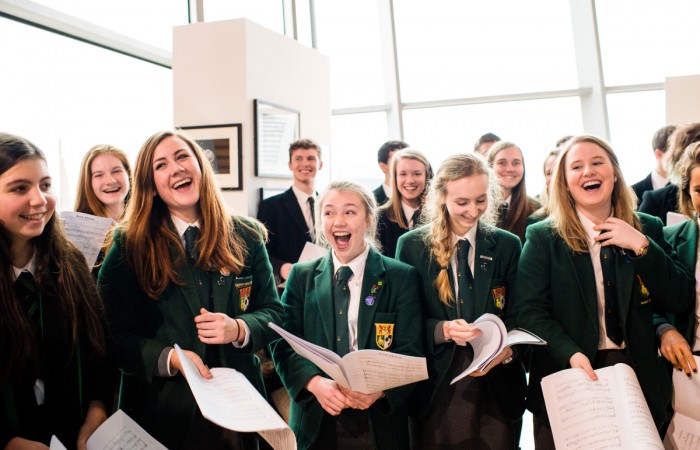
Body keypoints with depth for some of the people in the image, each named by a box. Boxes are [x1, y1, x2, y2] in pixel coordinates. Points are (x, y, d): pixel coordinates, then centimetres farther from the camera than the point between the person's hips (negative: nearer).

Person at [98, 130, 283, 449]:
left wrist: (239, 329, -18)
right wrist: (170, 358, -23)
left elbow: (272, 312, 2)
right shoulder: (129, 246, -6)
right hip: (162, 410, -2)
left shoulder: (246, 237, -1)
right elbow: (115, 336, -8)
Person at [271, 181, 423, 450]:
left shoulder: (402, 277, -3)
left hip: (380, 421, -1)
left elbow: (409, 352, -7)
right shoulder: (301, 276, 3)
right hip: (316, 421, 1)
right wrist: (315, 382, -20)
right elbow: (284, 345, -2)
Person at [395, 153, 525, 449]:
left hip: (497, 385, 2)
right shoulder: (411, 246, -2)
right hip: (435, 384, -1)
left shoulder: (507, 245, 3)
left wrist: (506, 348, -17)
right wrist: (443, 330, -20)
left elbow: (516, 316, 4)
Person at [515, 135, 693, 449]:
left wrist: (641, 246, -13)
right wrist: (571, 354, -26)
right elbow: (529, 311, -11)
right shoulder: (543, 238, -5)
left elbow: (680, 300, -1)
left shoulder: (648, 229, 4)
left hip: (638, 378, 3)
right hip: (567, 381, -2)